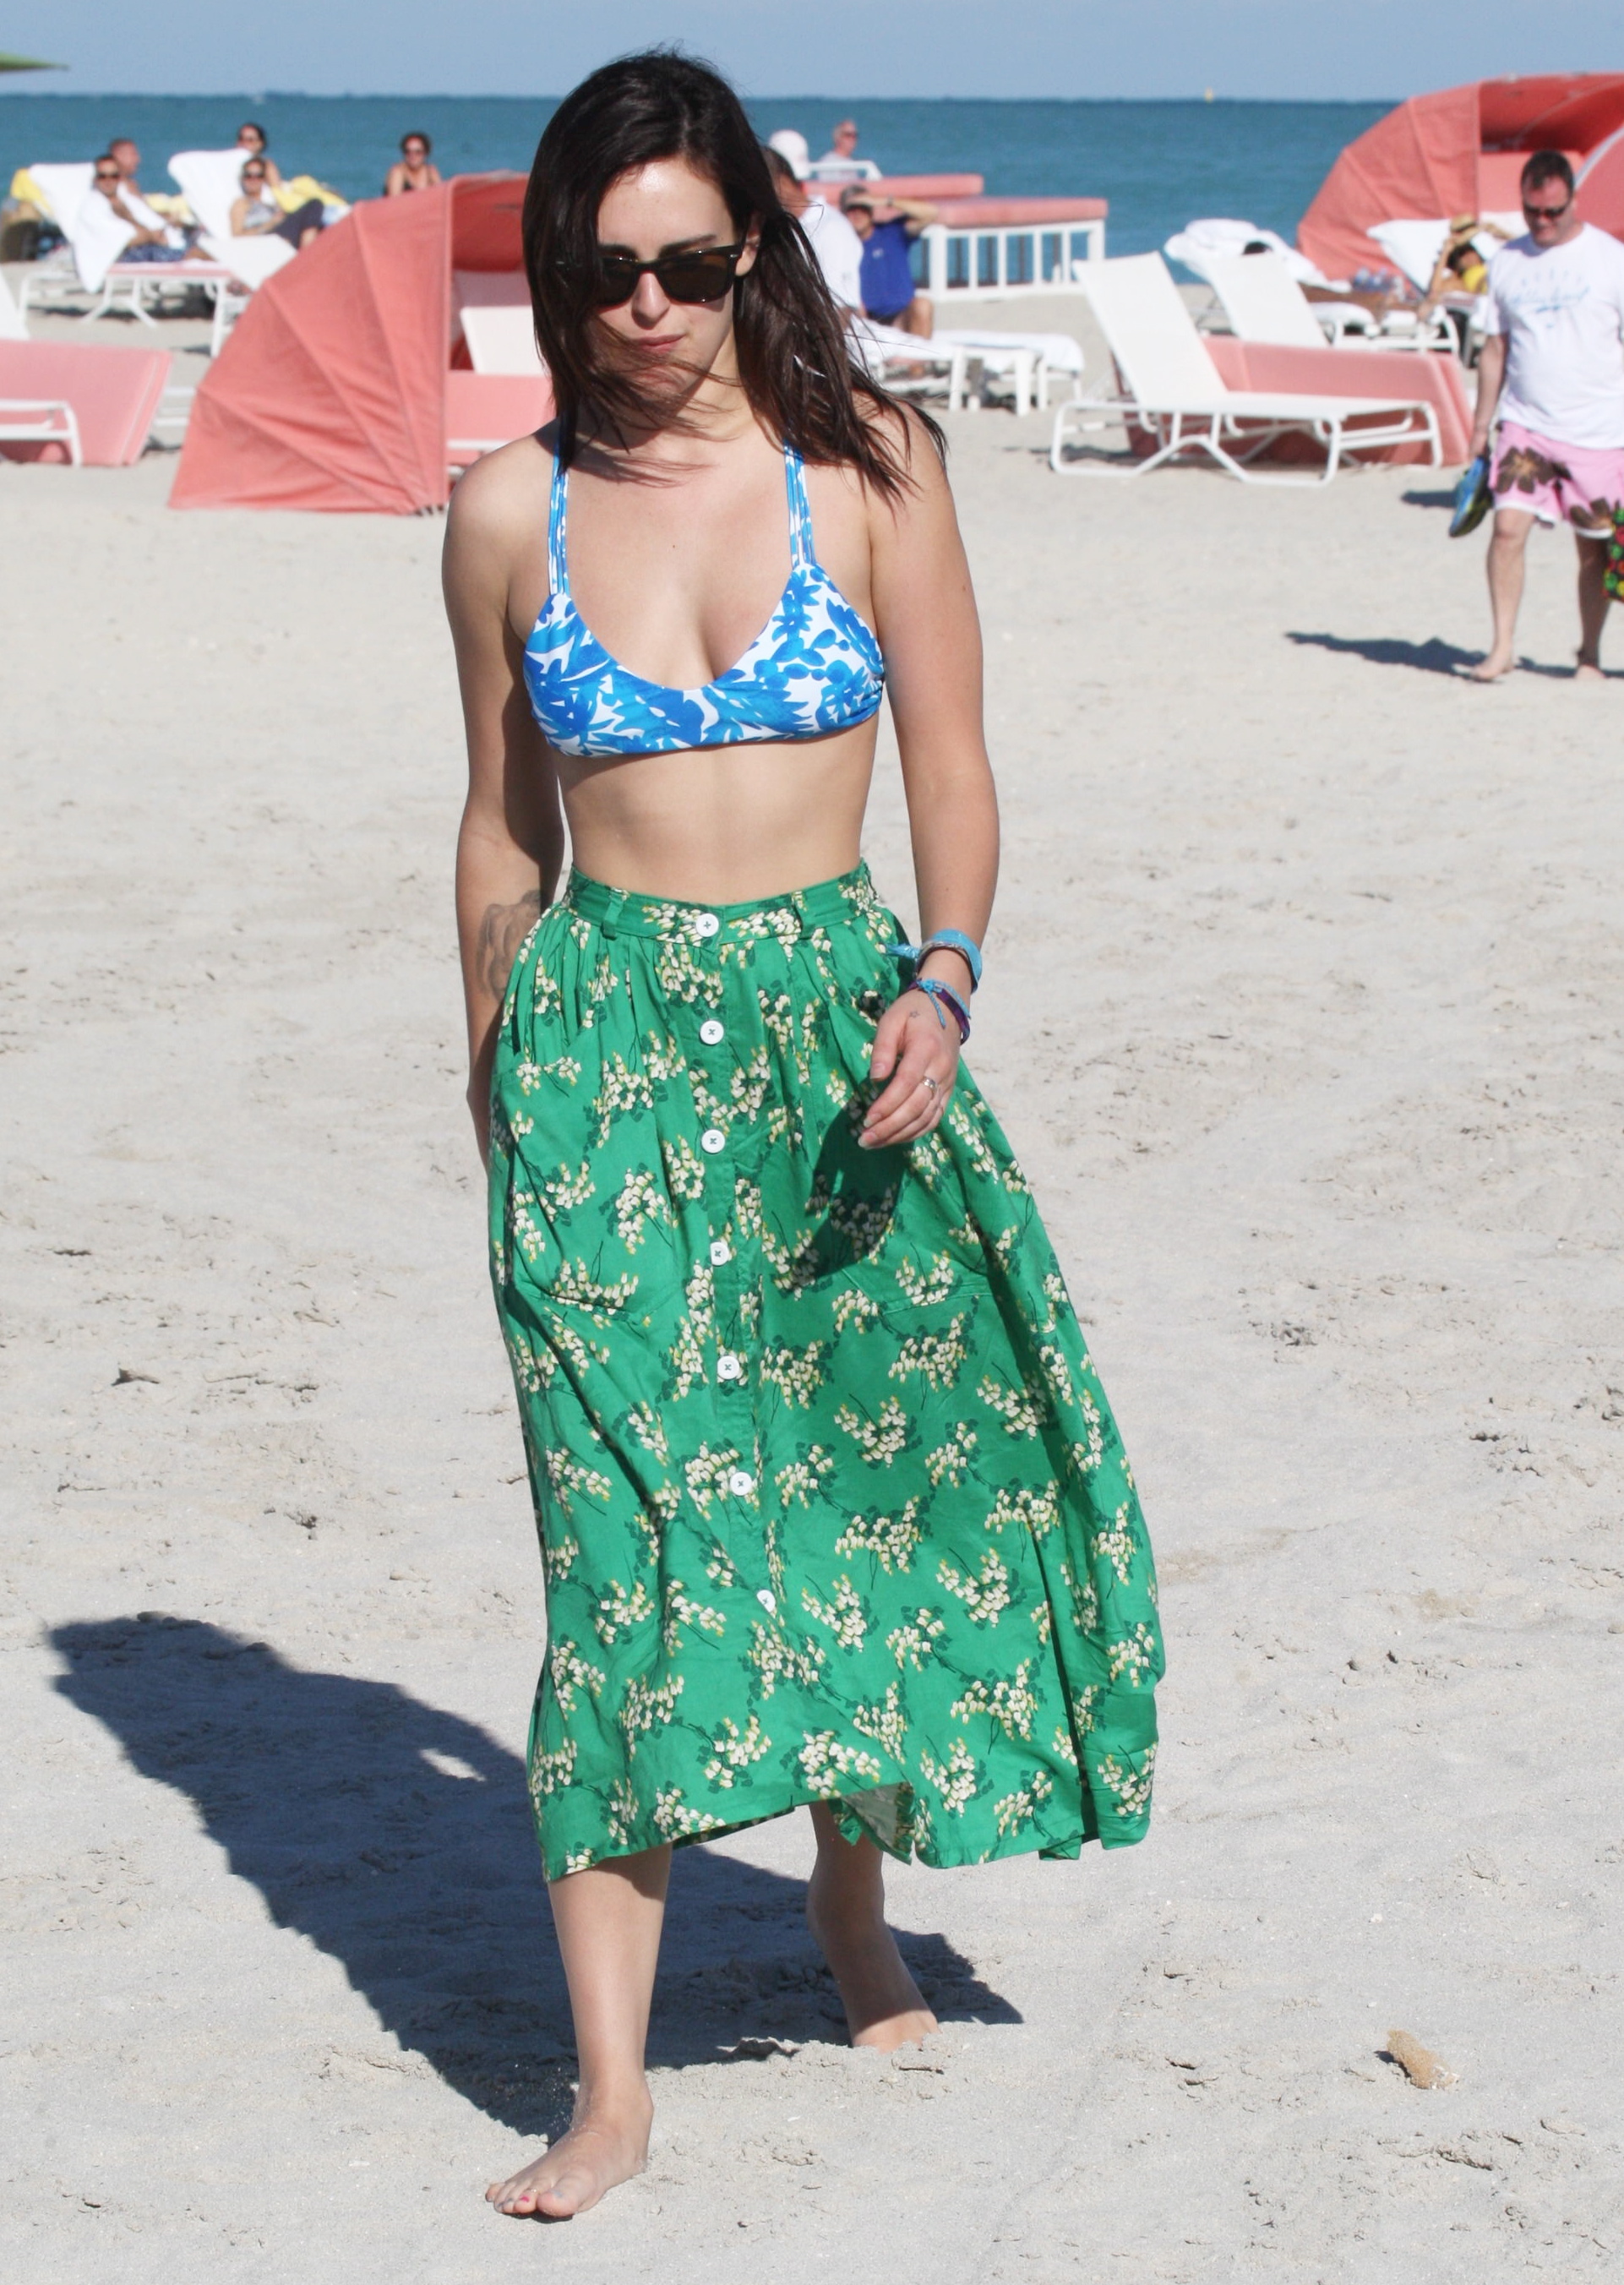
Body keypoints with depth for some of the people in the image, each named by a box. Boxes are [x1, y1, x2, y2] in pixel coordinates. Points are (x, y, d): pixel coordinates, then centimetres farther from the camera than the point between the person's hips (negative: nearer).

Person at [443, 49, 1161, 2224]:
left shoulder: (869, 465, -1)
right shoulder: (511, 515, 3)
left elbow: (953, 765, 0)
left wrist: (942, 980, -16)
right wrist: (493, 1074, 17)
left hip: (838, 1019, 1)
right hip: (607, 1042, 0)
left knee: (874, 1469, 7)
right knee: (628, 1525, -7)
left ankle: (854, 1891, 36)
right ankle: (611, 2086, -7)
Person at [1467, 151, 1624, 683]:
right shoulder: (1507, 262, 7)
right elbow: (1495, 349, 13)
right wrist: (1482, 425, 11)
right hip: (1525, 424, 2)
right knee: (1508, 526, -14)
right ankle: (1502, 646, -7)